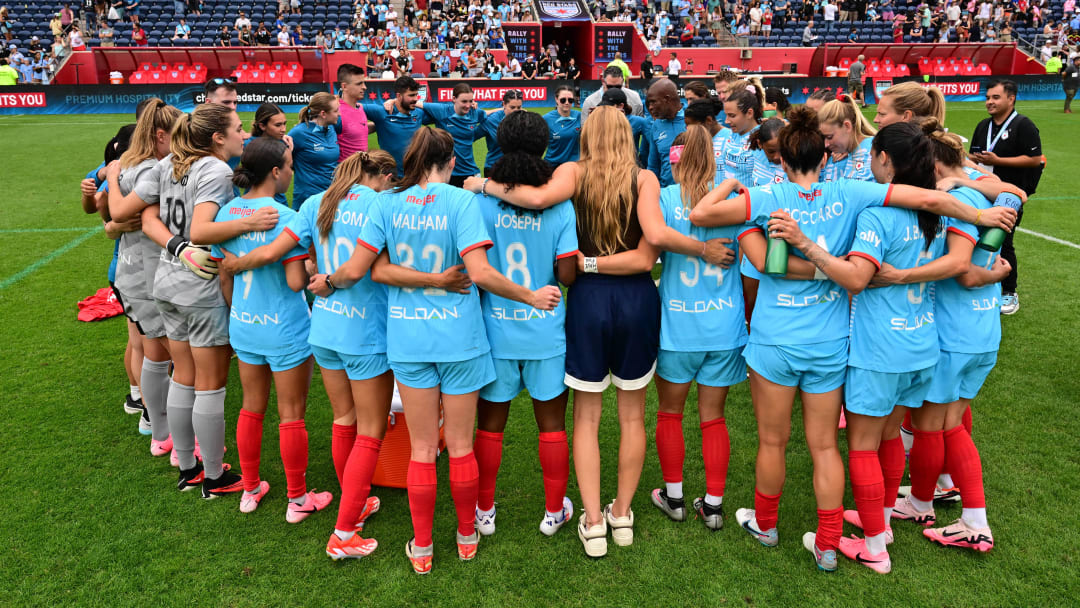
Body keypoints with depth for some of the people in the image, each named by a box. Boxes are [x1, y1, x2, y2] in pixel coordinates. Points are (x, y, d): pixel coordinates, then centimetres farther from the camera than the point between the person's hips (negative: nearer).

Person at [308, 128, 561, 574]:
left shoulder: (389, 203, 0)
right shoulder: (461, 201, -9)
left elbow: (356, 269, -3)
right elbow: (479, 272, -19)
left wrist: (327, 282, 18)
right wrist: (532, 298, -8)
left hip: (409, 337, 2)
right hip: (458, 337, -2)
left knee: (422, 449, 12)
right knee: (460, 446, 13)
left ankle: (421, 549, 23)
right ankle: (467, 537, 30)